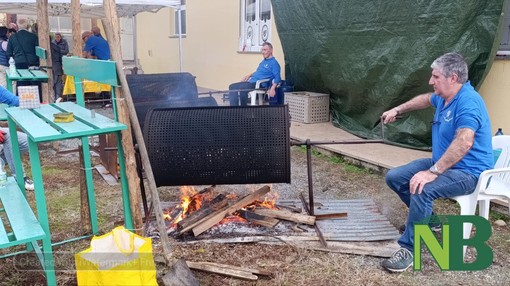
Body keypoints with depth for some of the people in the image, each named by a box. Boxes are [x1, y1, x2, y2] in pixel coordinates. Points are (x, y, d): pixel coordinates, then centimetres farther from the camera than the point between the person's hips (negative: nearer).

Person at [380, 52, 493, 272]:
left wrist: (433, 172, -41)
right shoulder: (443, 97, 5)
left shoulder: (468, 102, -26)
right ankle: (428, 219, 23)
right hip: (442, 163, 10)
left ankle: (408, 249, -23)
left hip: (468, 172, -10)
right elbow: (426, 99, 30)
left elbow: (464, 142, -40)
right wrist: (398, 110, 31)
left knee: (422, 190, -36)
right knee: (394, 178, 5)